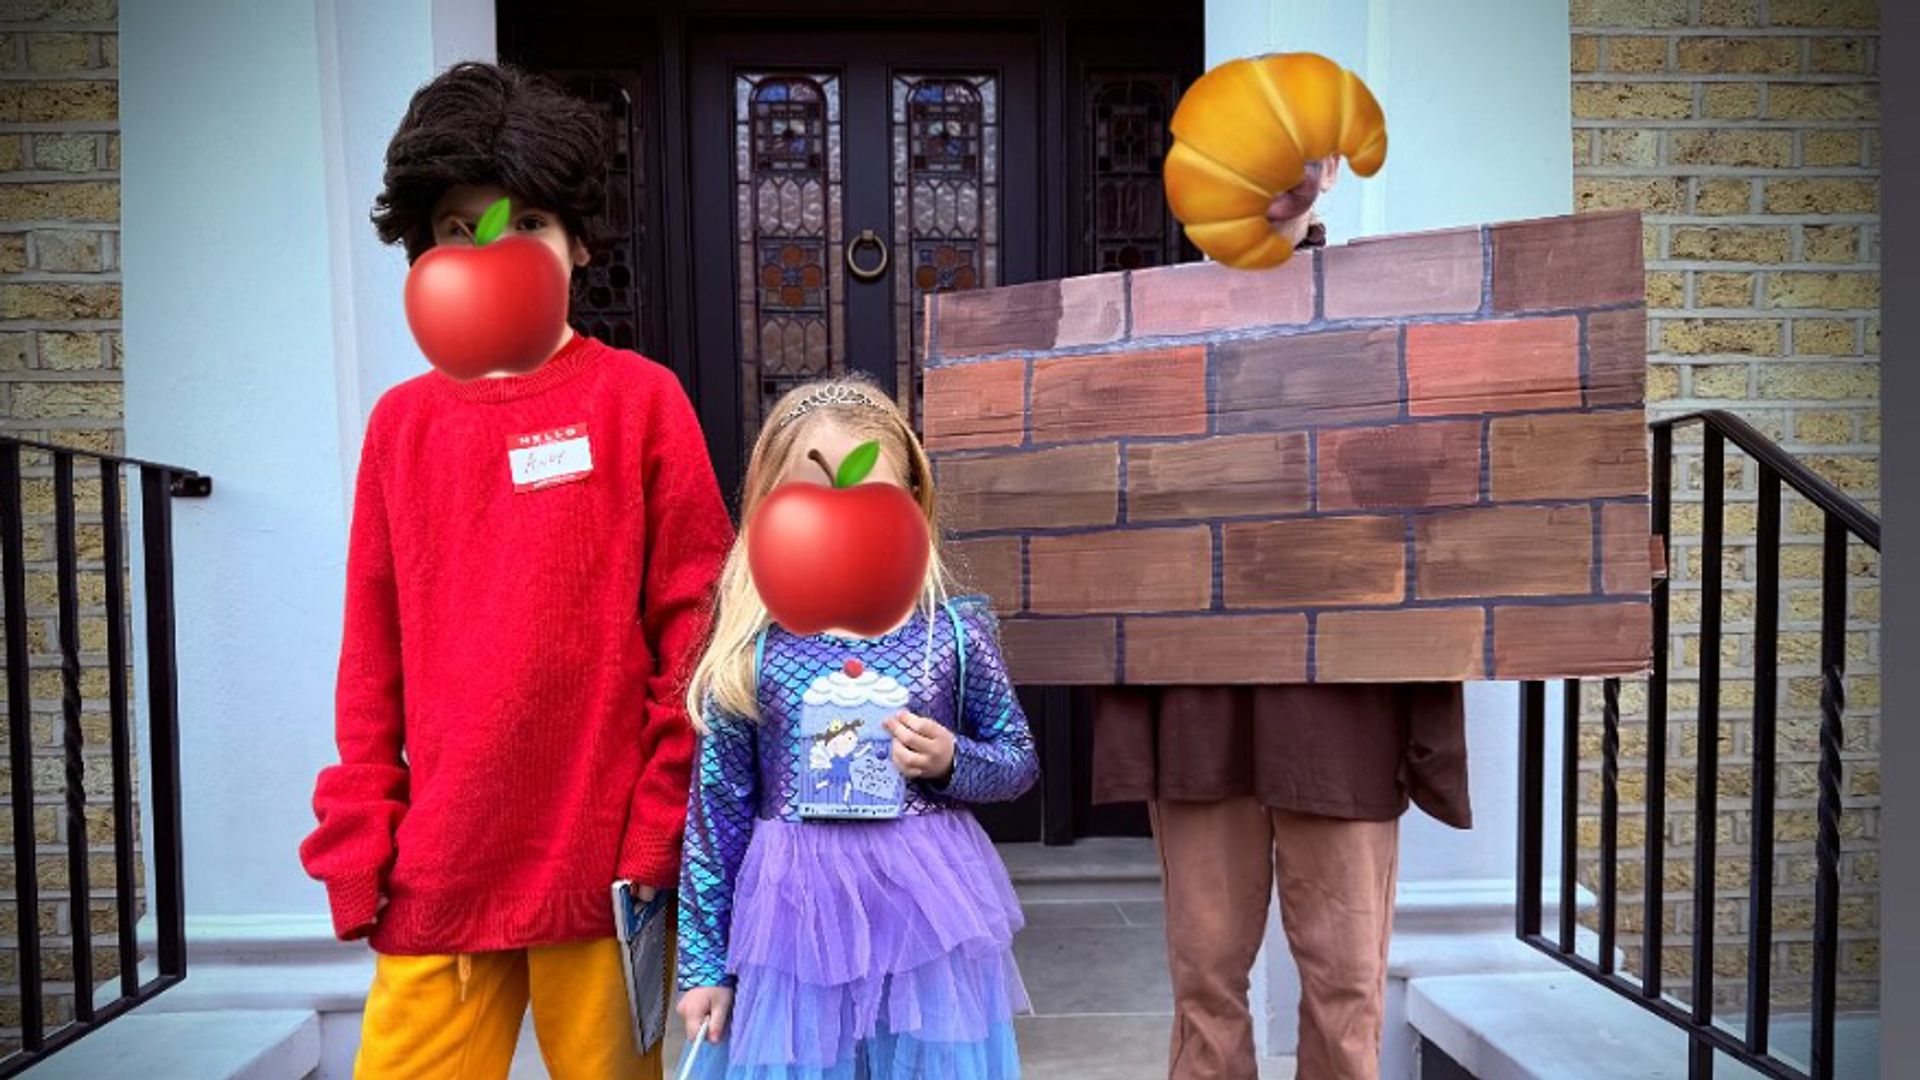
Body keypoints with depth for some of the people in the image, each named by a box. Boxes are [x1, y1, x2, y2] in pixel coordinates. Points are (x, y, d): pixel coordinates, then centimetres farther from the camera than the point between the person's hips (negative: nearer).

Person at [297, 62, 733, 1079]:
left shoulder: (641, 398, -2)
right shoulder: (401, 421, 8)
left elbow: (692, 629, -5)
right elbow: (372, 657, 9)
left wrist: (661, 835, -8)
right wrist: (358, 845, 4)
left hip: (600, 863, -3)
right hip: (437, 874, 3)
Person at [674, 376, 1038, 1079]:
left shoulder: (953, 631, -5)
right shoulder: (750, 652, -6)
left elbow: (1020, 761, 7)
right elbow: (717, 812, 1)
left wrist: (951, 762, -14)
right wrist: (703, 962, 4)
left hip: (929, 916, 1)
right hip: (797, 923, 0)